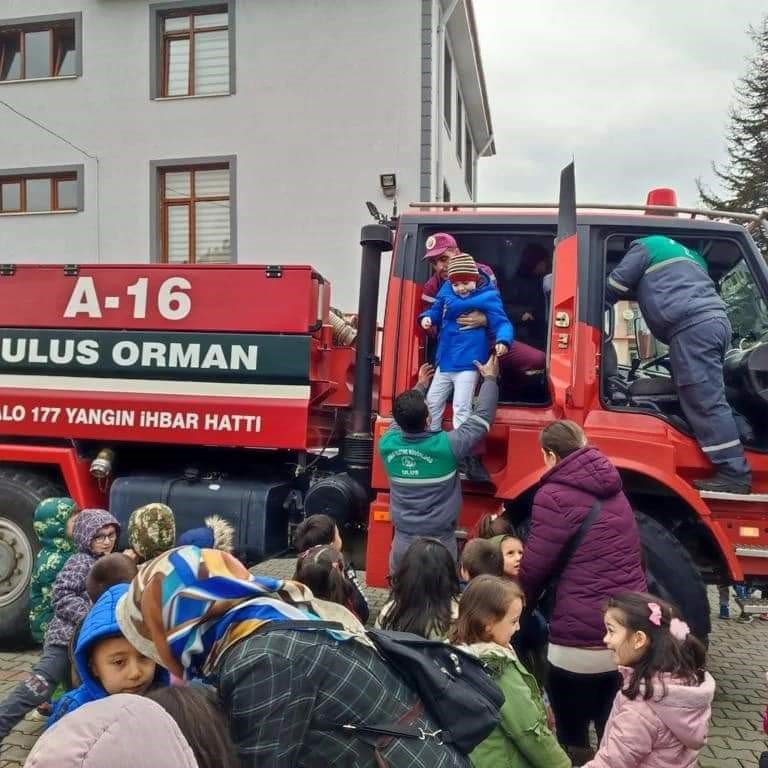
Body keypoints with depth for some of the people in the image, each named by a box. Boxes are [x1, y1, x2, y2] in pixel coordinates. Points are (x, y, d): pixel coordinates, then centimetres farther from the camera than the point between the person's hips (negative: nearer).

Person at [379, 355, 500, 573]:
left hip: (403, 541, 4)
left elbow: (402, 419, 14)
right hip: (439, 543, -3)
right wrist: (490, 379, 8)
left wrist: (420, 386, 27)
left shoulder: (387, 445, -8)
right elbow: (482, 417, -7)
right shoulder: (446, 446, -19)